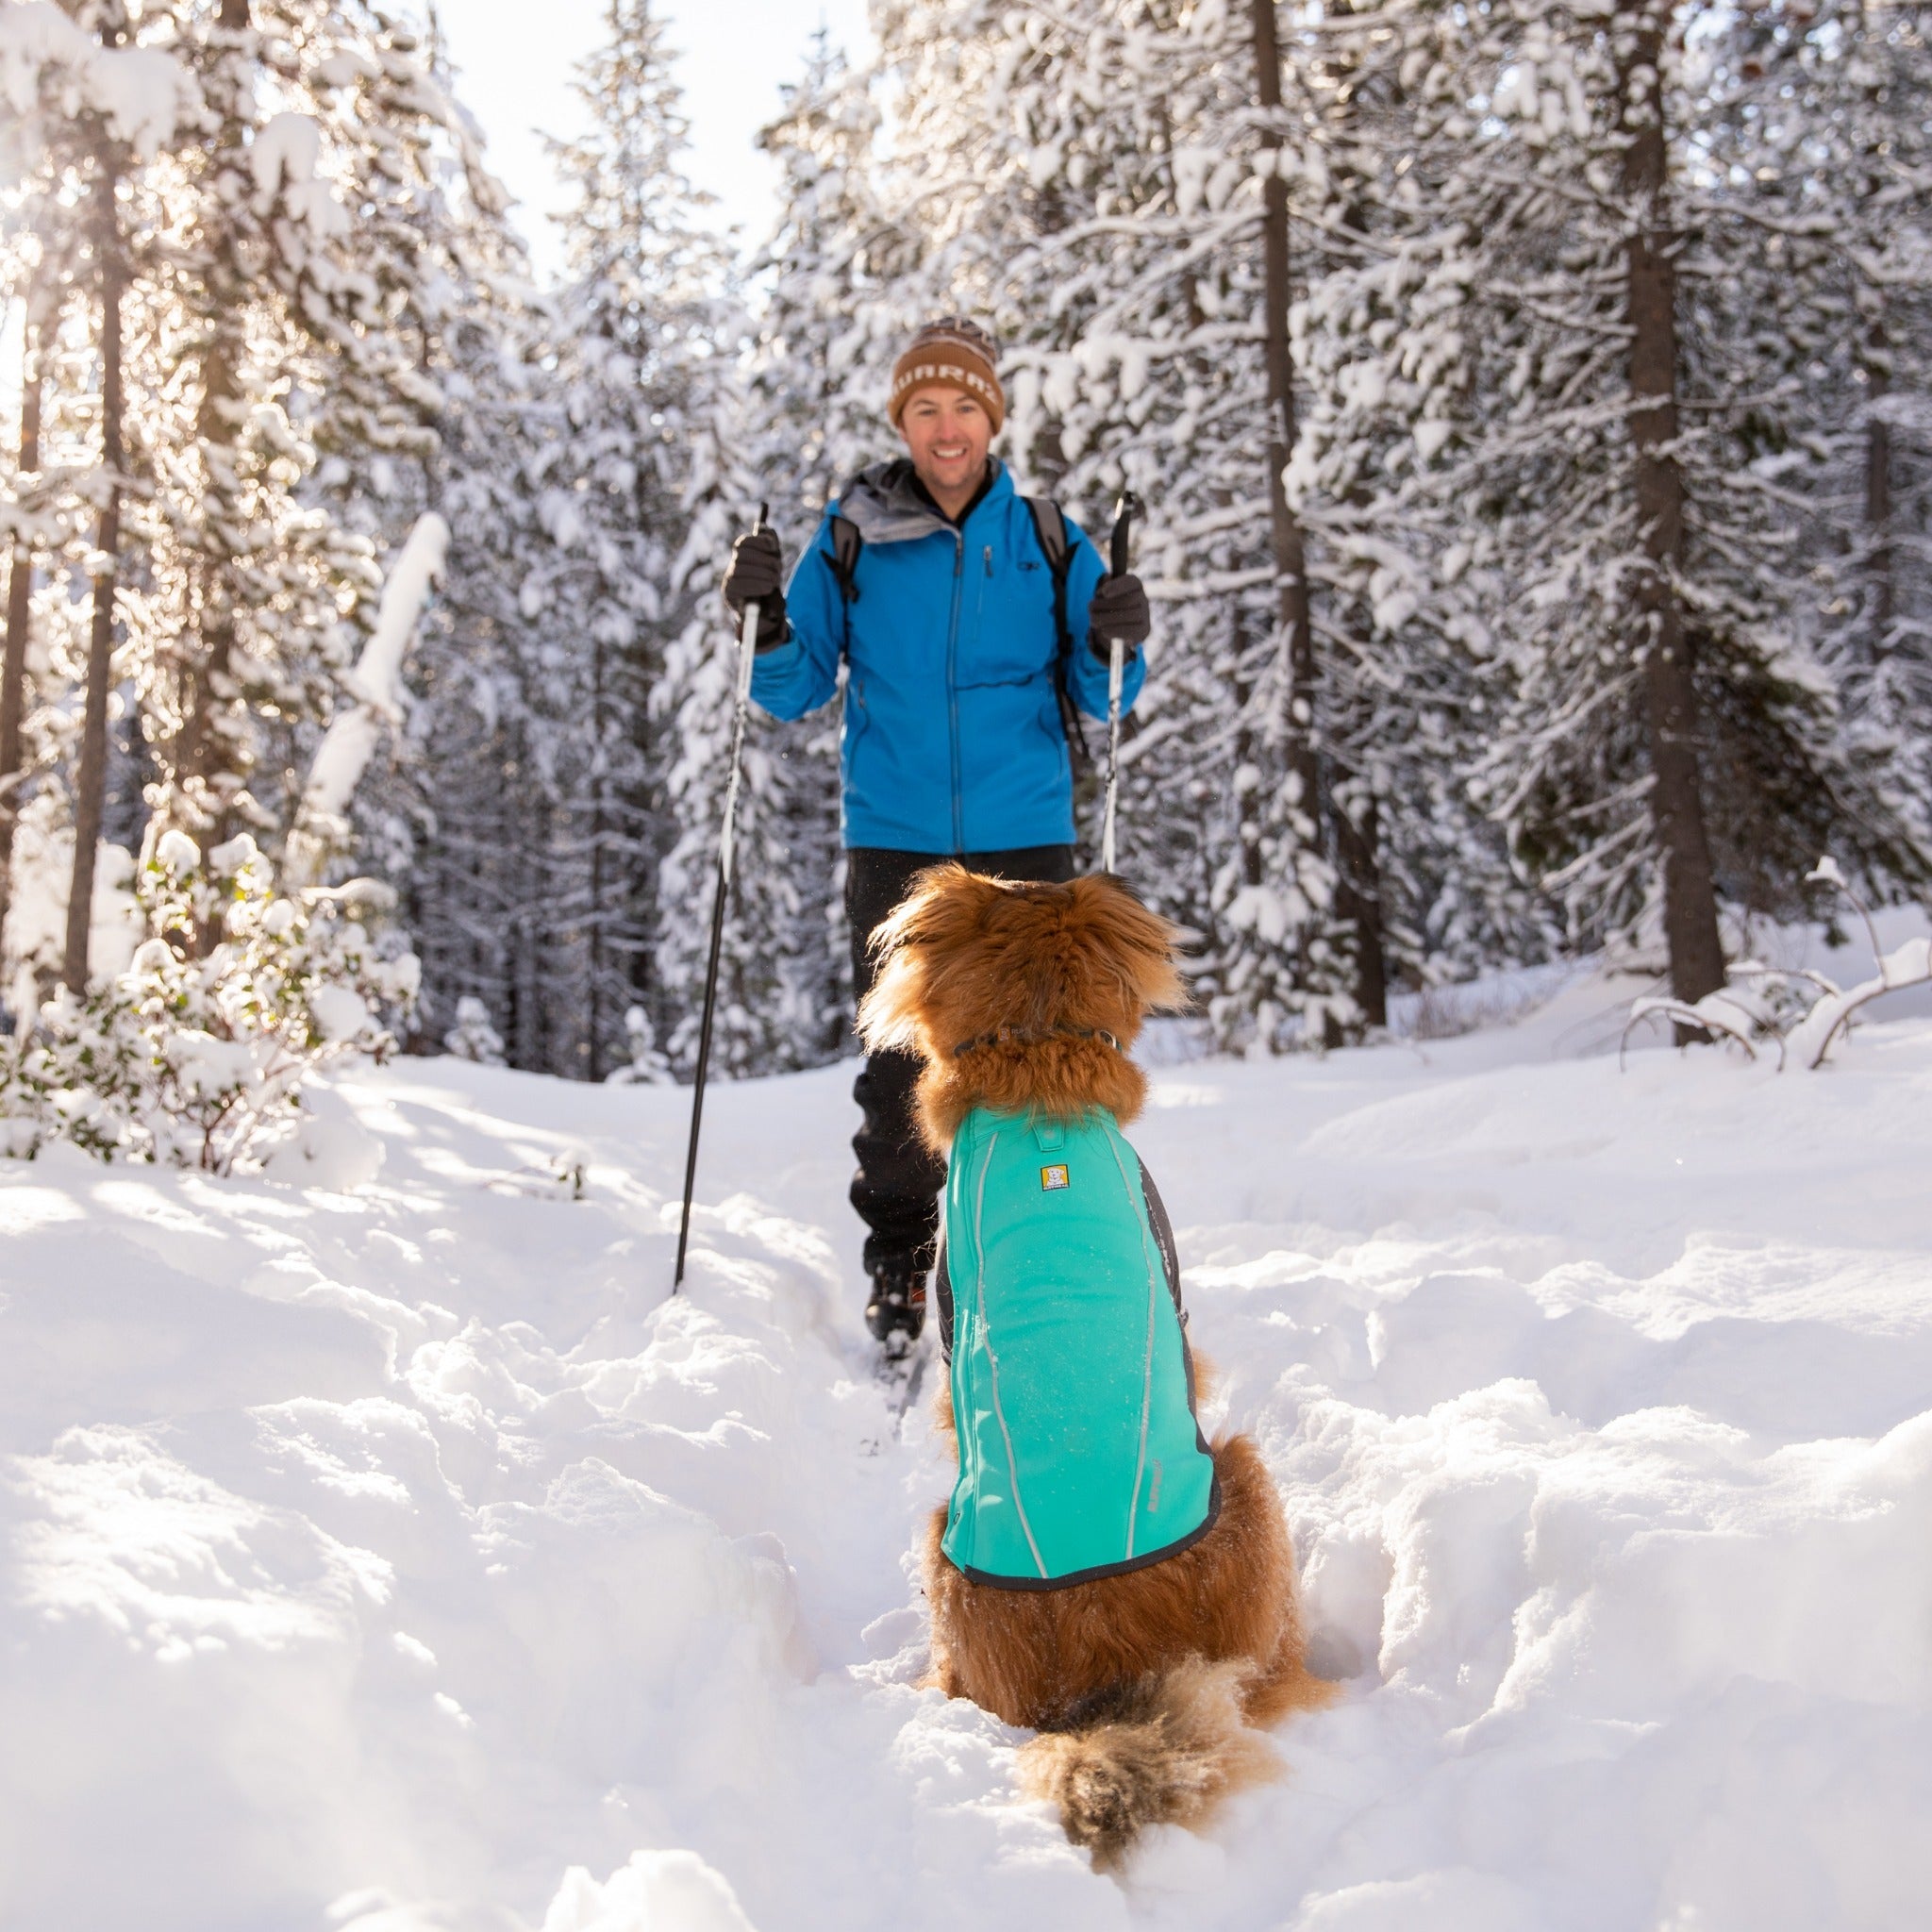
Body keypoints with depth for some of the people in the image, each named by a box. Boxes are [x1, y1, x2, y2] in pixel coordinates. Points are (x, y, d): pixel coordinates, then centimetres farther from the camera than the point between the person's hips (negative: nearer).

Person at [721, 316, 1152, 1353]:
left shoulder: (1047, 542, 6)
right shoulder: (850, 540, 4)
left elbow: (1096, 698, 6)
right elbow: (794, 693, 5)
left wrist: (1116, 648, -15)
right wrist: (766, 624, -14)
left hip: (1023, 840, 1)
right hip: (894, 841, 0)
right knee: (899, 1063, 0)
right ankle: (898, 1264, 15)